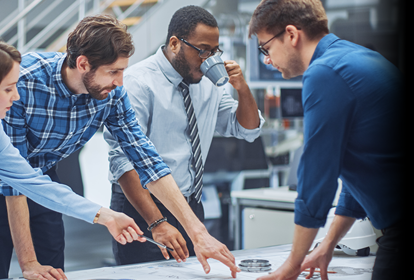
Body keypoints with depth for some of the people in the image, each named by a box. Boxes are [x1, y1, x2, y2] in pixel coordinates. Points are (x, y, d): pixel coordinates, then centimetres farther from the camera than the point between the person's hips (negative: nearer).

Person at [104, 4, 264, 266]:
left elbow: (249, 129, 18)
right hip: (144, 210, -6)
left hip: (192, 209, 6)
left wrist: (242, 88, -3)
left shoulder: (207, 83, 8)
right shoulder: (139, 82, -14)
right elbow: (124, 161, -22)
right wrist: (157, 223, -30)